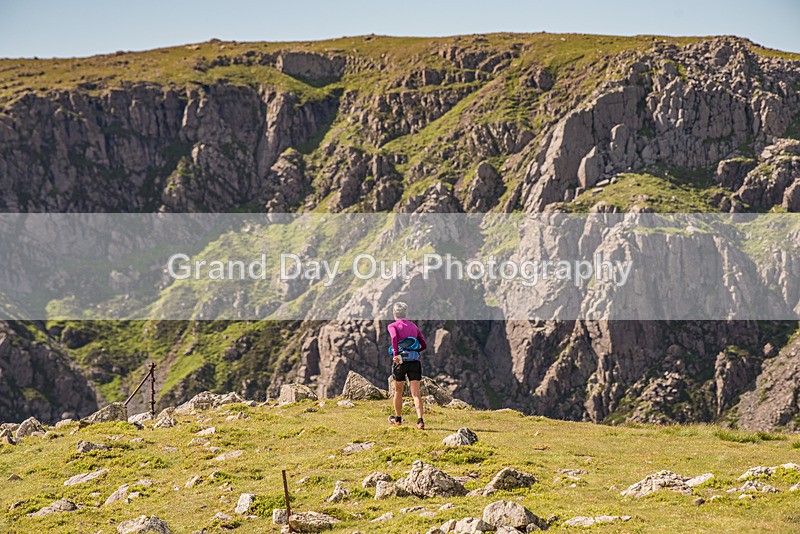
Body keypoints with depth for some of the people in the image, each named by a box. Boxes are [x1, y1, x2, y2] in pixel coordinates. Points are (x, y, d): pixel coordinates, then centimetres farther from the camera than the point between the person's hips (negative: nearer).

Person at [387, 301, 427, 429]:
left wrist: (396, 355, -22)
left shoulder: (393, 326, 4)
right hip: (415, 361, 2)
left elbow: (394, 337, -19)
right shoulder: (413, 326, 17)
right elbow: (424, 345, 11)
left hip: (400, 360, -2)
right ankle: (420, 420, -22)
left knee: (398, 391, 17)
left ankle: (398, 419, 31)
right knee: (416, 393, -4)